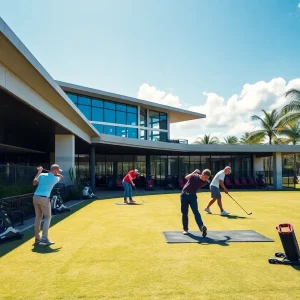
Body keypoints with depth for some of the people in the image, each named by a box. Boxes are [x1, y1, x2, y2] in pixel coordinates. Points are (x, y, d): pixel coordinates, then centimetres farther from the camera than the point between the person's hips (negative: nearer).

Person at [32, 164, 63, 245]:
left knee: (38, 217, 17)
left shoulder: (42, 175, 8)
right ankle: (44, 239, -7)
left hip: (35, 197, 6)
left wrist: (38, 173, 23)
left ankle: (37, 238, 22)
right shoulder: (55, 179, -2)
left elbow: (34, 183, 17)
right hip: (44, 199, -6)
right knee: (47, 218, 3)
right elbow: (60, 176, 19)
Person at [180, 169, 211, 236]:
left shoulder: (205, 182, -2)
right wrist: (194, 172, -26)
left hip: (193, 196, 2)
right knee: (184, 213, 4)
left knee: (196, 212, -16)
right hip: (184, 195, -1)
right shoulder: (194, 176, -13)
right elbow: (186, 177, -31)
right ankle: (185, 229, 17)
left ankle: (201, 227, -27)